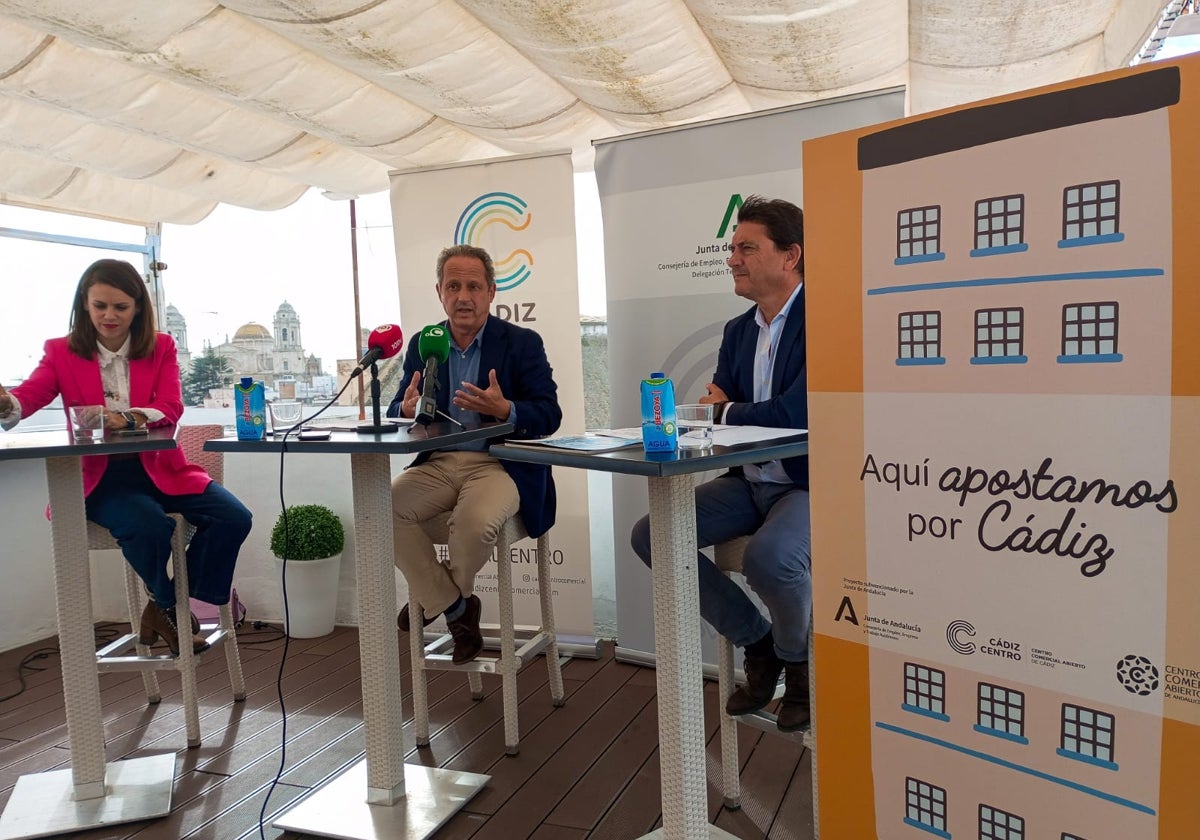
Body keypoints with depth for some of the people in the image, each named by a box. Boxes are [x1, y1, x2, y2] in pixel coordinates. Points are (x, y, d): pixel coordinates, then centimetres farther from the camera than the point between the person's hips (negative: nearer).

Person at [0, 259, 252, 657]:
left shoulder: (161, 347, 7)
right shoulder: (62, 352, 5)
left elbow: (171, 408, -7)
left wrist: (127, 419, -28)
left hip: (158, 468, 3)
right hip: (99, 476, -2)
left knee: (234, 518, -19)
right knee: (150, 526, -34)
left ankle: (166, 607, 1)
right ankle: (171, 607, -1)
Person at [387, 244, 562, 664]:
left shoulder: (523, 342, 0)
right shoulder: (422, 344, 12)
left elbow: (549, 416, -7)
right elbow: (395, 412, 10)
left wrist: (504, 409, -28)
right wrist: (407, 409, -16)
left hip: (499, 463, -4)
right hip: (437, 464, 4)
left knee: (475, 520, -33)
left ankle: (438, 598, 5)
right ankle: (454, 608, -3)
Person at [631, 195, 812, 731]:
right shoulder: (738, 331, 11)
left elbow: (795, 413, -23)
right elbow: (716, 406, 11)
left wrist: (725, 413, -9)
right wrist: (715, 404, -14)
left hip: (810, 482, -7)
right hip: (749, 480, 8)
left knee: (768, 557, -35)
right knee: (650, 535, -5)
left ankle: (798, 661, 2)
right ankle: (757, 641, 12)